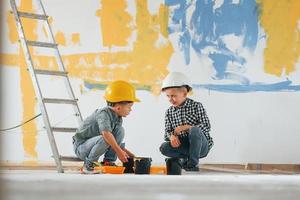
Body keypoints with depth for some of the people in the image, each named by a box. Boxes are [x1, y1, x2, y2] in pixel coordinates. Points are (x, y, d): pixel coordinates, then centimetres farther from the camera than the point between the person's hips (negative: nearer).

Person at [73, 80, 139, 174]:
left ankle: (108, 161, -2)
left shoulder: (118, 118, 3)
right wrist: (119, 151, -41)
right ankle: (88, 164, -16)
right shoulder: (103, 114, -25)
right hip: (81, 146, -8)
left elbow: (116, 141, 15)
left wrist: (125, 151, 3)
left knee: (120, 130, -4)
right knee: (104, 139, -37)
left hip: (93, 142, 8)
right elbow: (106, 133, -42)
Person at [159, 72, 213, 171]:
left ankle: (193, 163, -24)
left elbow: (206, 127, -15)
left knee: (194, 130, -36)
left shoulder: (196, 106, -6)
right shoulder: (169, 112, 6)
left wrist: (185, 127, -23)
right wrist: (172, 136, -21)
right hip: (183, 146, 3)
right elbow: (167, 132, 4)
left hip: (202, 146, -3)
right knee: (164, 147, -23)